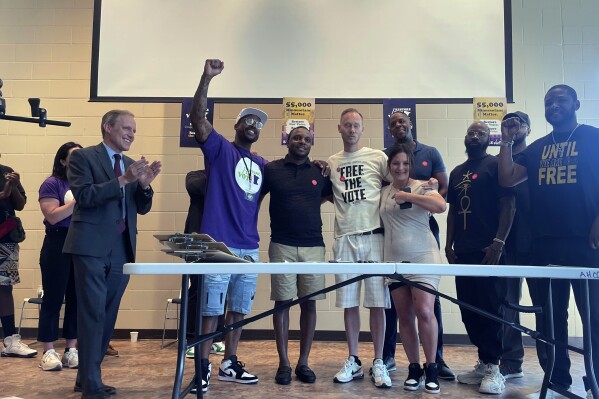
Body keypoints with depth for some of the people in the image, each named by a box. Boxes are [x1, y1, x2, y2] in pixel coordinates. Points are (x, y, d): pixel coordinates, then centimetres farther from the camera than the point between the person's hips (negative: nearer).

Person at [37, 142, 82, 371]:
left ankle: (71, 350, 16)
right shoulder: (52, 184, -2)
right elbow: (53, 216, -13)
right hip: (58, 245, -5)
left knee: (77, 298, 7)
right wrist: (78, 200, -14)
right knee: (53, 298, 1)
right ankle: (48, 352, 9)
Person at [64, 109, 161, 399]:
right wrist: (122, 180, -21)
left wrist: (144, 184, -7)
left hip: (121, 249, 6)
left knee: (108, 316, 11)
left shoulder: (132, 164, 16)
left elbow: (142, 208, 12)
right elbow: (84, 195, -15)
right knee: (93, 315, -5)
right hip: (92, 247, -6)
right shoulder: (83, 157, 0)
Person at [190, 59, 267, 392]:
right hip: (218, 245, -5)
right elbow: (198, 117, -12)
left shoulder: (262, 164, 16)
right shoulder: (220, 148, 1)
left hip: (250, 248, 6)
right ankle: (204, 368, 12)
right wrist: (207, 77, -22)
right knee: (211, 309, 0)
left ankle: (230, 364, 27)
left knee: (238, 309, 14)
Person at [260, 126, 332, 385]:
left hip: (314, 246, 2)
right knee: (282, 302, 3)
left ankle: (303, 362, 18)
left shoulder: (320, 172, 7)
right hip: (282, 246, -2)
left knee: (309, 304, 6)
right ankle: (283, 363, 14)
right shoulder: (271, 169, 3)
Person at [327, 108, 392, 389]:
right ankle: (353, 361, 20)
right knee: (349, 302, 8)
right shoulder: (330, 163, 12)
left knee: (377, 301, 1)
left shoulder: (377, 157, 4)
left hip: (374, 236, -2)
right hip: (345, 238, 3)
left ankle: (378, 363, 14)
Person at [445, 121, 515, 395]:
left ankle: (493, 368, 7)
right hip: (463, 251, 7)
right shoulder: (457, 172, 17)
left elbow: (508, 205, -9)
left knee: (491, 308, -3)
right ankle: (483, 362, 21)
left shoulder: (495, 165, -2)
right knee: (469, 309, 10)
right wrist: (449, 244, 10)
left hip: (489, 250, -7)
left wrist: (498, 243, -16)